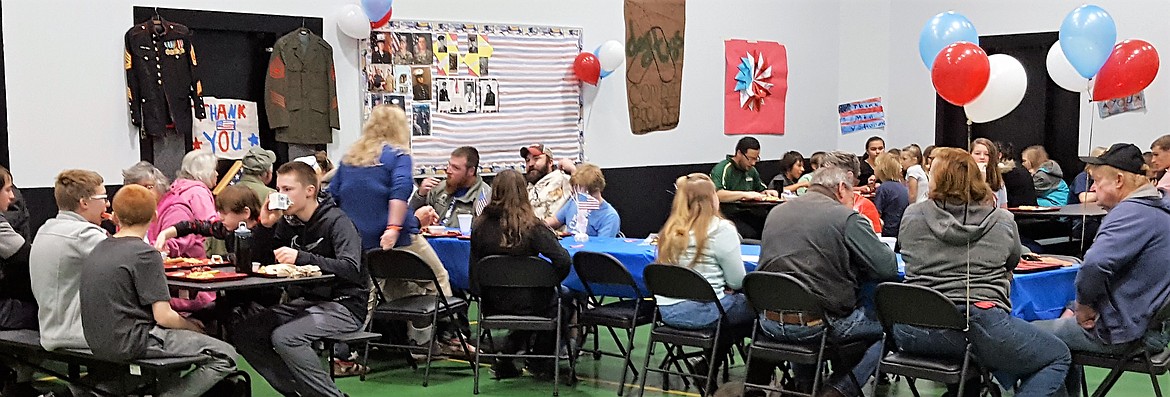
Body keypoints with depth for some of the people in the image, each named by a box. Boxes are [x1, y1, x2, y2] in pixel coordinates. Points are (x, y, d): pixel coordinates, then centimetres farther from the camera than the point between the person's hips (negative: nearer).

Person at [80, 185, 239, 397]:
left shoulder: (97, 250, 11)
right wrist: (191, 326, 3)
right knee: (225, 357, -6)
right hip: (131, 343, -9)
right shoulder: (146, 254, -13)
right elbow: (163, 316, -17)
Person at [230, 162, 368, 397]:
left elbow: (351, 268, -27)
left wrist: (301, 258, -35)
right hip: (305, 302, 8)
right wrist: (265, 225, -4)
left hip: (344, 305, -8)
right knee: (243, 334, -5)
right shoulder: (288, 223, 9)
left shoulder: (335, 221, -13)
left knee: (284, 337, -30)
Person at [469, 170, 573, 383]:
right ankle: (539, 363, 30)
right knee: (564, 298, 28)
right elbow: (563, 260, -24)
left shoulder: (481, 226, -7)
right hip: (528, 305, -4)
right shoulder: (532, 227, -16)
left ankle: (506, 358, 28)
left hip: (493, 307, 4)